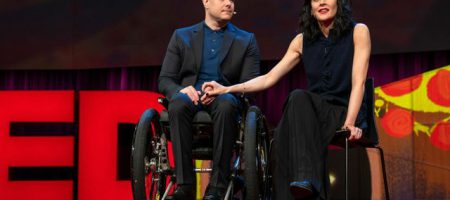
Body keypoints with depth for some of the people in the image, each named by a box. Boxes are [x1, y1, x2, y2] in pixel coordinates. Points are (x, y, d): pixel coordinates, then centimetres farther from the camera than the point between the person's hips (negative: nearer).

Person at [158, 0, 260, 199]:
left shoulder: (246, 40, 16)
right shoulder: (181, 36, 17)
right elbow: (164, 80, 11)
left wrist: (221, 91, -15)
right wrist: (180, 90, -14)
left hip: (225, 98, 0)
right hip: (190, 95, 1)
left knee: (226, 105, -38)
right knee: (178, 104, -36)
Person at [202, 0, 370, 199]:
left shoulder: (358, 32, 0)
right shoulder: (303, 40, 11)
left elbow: (358, 82, -9)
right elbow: (269, 78, 10)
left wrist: (349, 123, -23)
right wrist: (226, 89, 0)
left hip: (344, 113, -4)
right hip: (312, 114, 4)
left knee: (299, 97, -34)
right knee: (284, 136, -32)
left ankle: (307, 181, -46)